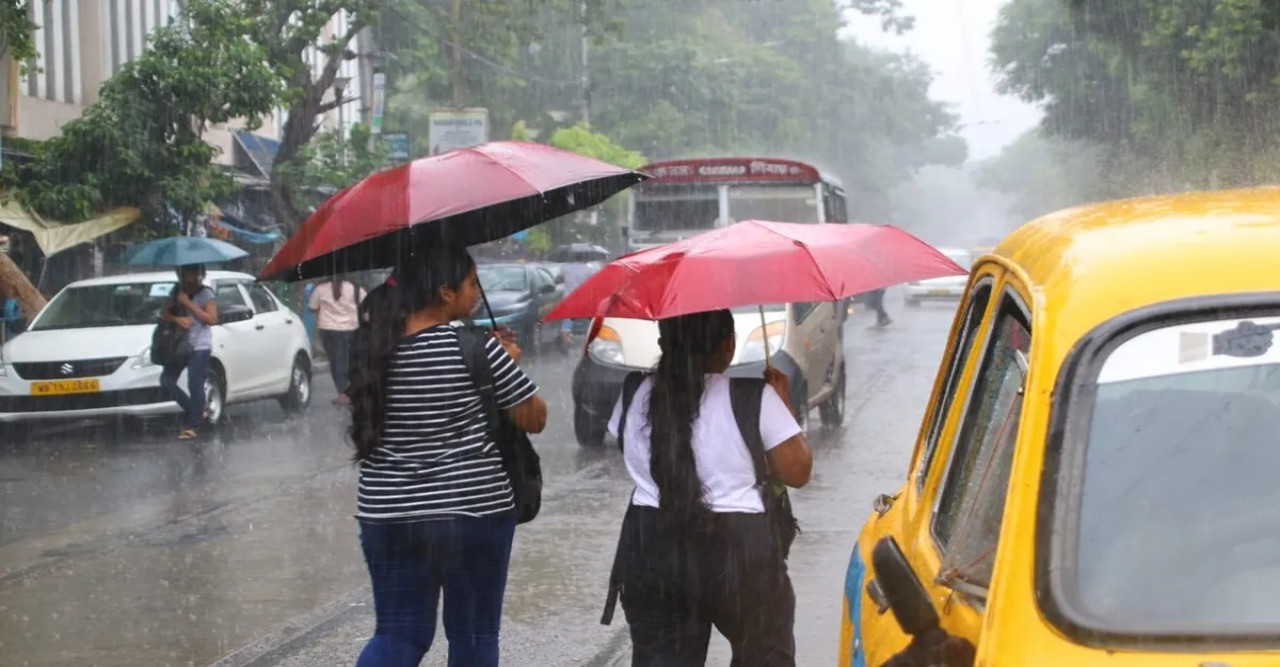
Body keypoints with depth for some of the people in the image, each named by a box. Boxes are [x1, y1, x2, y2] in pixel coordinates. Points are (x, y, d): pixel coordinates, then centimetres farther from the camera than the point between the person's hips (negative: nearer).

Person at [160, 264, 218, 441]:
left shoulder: (206, 293, -5)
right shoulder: (178, 292, 10)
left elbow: (212, 319, -14)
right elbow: (164, 313, 7)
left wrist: (188, 303, -16)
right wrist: (177, 319, -15)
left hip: (200, 346, -6)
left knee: (195, 385, -11)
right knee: (167, 380, 1)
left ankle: (193, 426, -7)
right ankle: (195, 411, 16)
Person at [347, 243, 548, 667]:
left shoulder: (374, 347, 1)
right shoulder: (474, 349, -13)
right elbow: (535, 419, -5)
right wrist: (508, 361, 9)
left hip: (386, 514, 4)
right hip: (472, 512, -4)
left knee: (398, 633, 12)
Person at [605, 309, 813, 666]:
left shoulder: (635, 396, 1)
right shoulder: (751, 397, -11)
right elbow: (797, 471, -5)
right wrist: (782, 401, 7)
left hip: (650, 549, 3)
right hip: (737, 549, -3)